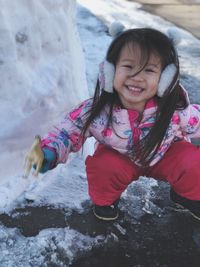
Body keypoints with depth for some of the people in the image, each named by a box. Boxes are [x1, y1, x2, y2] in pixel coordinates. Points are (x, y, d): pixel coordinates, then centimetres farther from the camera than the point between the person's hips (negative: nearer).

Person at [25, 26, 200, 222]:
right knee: (103, 166, -30)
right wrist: (47, 153, -35)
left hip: (165, 155, 1)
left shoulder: (175, 110, -31)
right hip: (119, 159, 0)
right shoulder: (94, 111, -30)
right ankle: (105, 199, 7)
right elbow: (68, 132, -19)